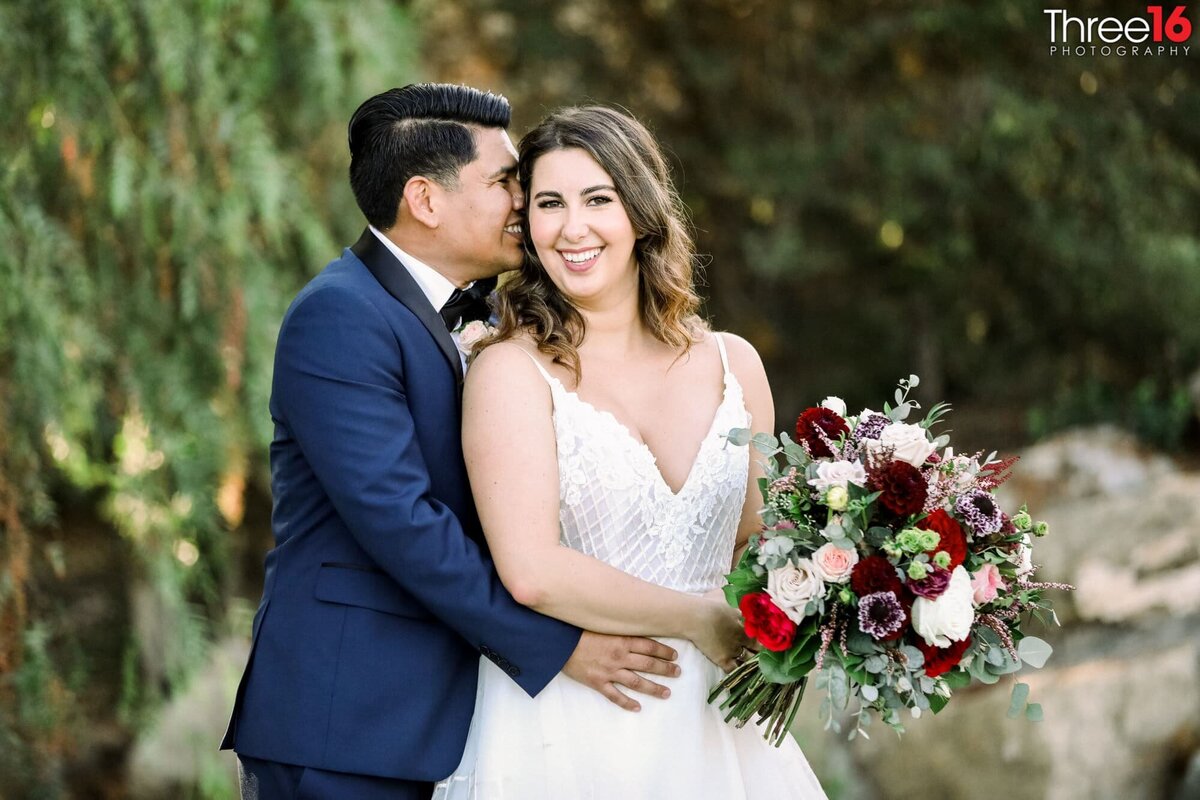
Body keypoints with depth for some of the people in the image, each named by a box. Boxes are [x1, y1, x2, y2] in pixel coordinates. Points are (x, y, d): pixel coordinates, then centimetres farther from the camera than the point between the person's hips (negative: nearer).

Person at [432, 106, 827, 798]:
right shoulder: (511, 371, -8)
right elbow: (532, 571, -19)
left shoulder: (732, 364, 7)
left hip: (706, 733, 4)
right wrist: (701, 620, -12)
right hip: (563, 737, -4)